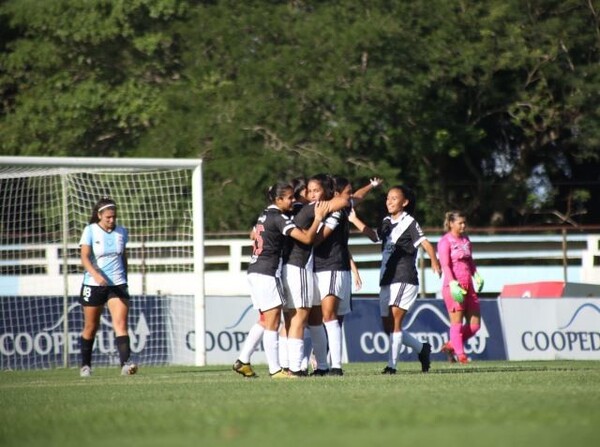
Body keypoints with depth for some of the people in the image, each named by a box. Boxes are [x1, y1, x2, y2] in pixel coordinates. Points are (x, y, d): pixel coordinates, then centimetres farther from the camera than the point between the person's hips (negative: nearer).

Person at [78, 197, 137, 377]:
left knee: (121, 323, -14)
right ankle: (85, 365, 24)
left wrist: (125, 279, 21)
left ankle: (125, 364, -25)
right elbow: (85, 257, -16)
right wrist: (96, 274, -32)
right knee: (91, 327, 8)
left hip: (117, 284, 2)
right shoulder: (90, 231, -6)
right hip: (93, 285, -2)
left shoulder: (121, 232, 6)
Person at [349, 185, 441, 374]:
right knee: (388, 326, 9)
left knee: (394, 322, -15)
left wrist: (434, 262, -36)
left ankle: (392, 365, -14)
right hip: (386, 282, 8)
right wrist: (354, 220, 29)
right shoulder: (386, 222, 15)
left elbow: (425, 243, -18)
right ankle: (422, 348, 25)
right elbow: (374, 236, 32)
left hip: (404, 280, -8)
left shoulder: (409, 223, -6)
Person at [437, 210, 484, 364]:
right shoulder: (445, 242, -5)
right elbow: (445, 265, -13)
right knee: (457, 322, -4)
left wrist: (476, 275, 9)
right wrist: (453, 284, -24)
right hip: (453, 286, -7)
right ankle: (460, 354, 1)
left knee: (475, 324, 4)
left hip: (468, 286, 7)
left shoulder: (465, 239, 17)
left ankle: (451, 346, 19)